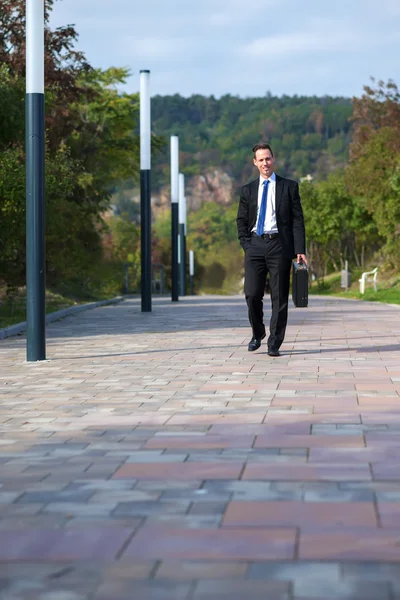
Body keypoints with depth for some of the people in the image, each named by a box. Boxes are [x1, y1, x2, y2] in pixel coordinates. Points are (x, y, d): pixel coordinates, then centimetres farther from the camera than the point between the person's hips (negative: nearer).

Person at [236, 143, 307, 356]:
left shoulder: (289, 187, 6)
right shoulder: (248, 190, 12)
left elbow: (297, 220, 3)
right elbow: (241, 221, 15)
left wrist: (299, 250, -5)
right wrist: (246, 244, 0)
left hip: (279, 245, -1)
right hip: (255, 245, 2)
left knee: (279, 297, -1)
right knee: (252, 294, -5)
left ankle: (274, 344, 5)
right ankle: (257, 334, 18)